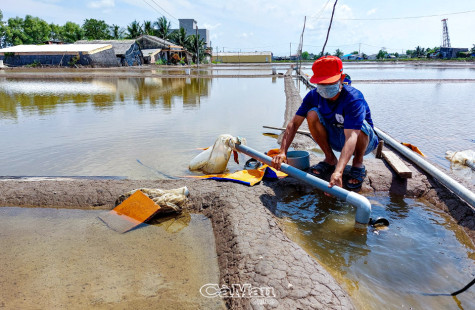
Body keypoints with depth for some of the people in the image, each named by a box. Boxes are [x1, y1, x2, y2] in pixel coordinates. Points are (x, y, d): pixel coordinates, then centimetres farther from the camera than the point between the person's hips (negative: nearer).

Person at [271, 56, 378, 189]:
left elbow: (351, 137, -45)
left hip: (363, 140, -4)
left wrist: (338, 172, -59)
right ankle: (330, 159, -4)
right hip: (335, 139, 4)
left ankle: (358, 163, -7)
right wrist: (282, 152, -33)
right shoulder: (314, 96, -17)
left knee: (360, 125, -38)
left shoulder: (354, 98, -33)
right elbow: (294, 123, -18)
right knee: (312, 114, -22)